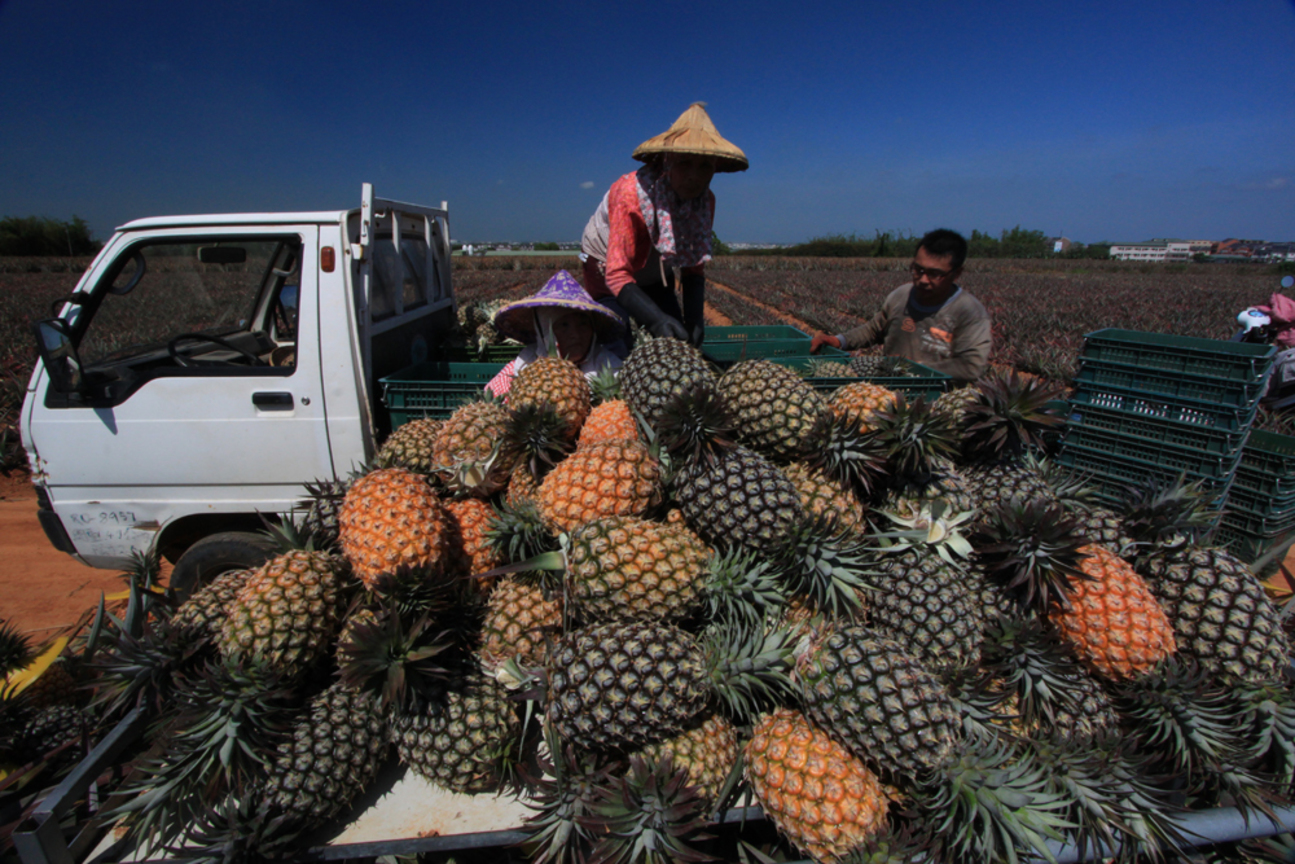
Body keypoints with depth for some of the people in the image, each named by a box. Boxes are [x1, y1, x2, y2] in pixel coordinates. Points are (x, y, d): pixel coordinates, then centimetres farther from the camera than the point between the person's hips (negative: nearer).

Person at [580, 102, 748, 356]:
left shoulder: (705, 200, -15)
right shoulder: (632, 193, -33)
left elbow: (694, 270, -9)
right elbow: (618, 276, -37)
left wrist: (694, 318, -26)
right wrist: (657, 319, -52)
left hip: (655, 277, 5)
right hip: (607, 272, -5)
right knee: (621, 355, -19)